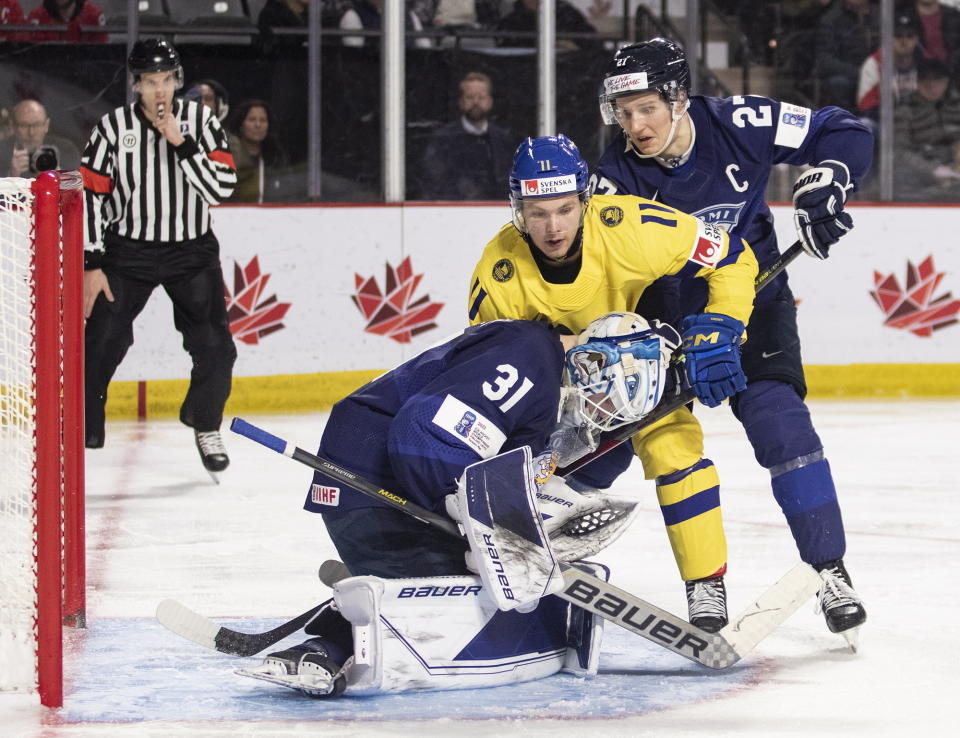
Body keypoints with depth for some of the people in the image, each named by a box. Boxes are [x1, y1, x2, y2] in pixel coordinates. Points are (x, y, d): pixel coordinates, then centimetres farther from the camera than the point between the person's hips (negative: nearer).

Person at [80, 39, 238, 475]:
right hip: (127, 252, -1)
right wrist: (92, 265, -10)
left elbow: (220, 188, -12)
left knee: (215, 349, -4)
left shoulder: (201, 120, -3)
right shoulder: (114, 126, -6)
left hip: (191, 250, 1)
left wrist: (180, 143, -22)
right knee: (99, 347, -11)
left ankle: (206, 426, 22)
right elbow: (89, 194, -6)